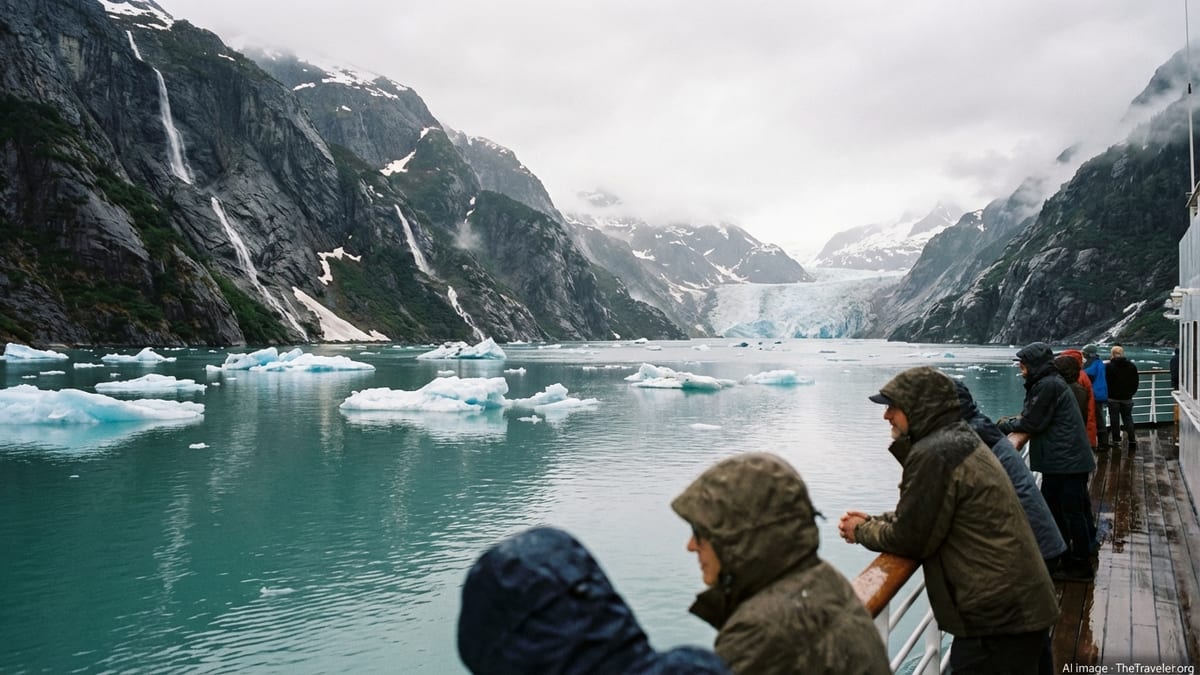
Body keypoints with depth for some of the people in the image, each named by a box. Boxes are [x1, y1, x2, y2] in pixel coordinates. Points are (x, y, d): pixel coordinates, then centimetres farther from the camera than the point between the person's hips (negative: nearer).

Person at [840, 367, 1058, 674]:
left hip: (997, 617, -10)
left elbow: (909, 539, -16)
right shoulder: (959, 439, 10)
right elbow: (920, 514, 18)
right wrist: (873, 521, 7)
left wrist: (861, 531, 0)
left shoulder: (933, 454, -21)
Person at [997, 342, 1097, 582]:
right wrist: (1014, 421, 3)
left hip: (1068, 460, -11)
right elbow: (1035, 416, 17)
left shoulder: (1047, 385, -17)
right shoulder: (1052, 382, 15)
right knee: (1050, 506, 16)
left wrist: (1007, 425, 0)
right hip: (1061, 458, 11)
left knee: (1072, 512, -1)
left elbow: (1032, 423, -15)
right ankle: (1064, 559, 26)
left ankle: (1081, 567, 8)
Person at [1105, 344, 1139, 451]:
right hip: (1127, 398, 3)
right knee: (1128, 418, 10)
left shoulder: (1108, 366, -11)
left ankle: (1116, 441, 5)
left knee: (1114, 419, 4)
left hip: (1113, 398, -3)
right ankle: (1132, 440, 5)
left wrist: (1108, 394, 6)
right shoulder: (1132, 366, 2)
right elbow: (1135, 383, 9)